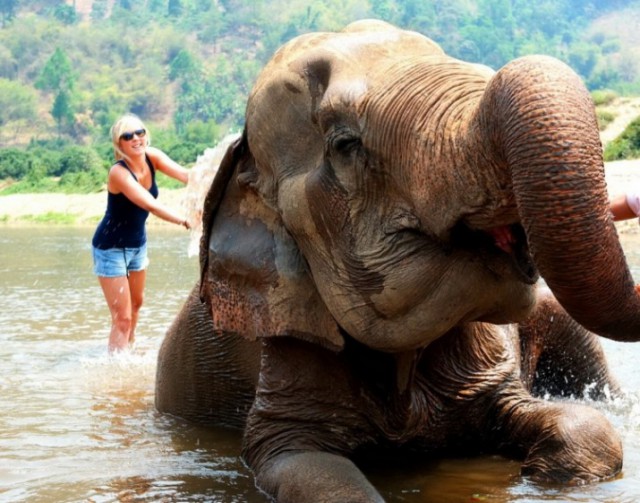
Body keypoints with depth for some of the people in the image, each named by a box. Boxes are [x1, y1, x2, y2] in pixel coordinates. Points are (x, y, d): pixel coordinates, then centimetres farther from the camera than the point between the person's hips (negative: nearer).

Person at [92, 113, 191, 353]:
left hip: (138, 244, 8)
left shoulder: (152, 157, -11)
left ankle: (129, 347, 49)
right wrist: (185, 221, -50)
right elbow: (151, 205, -40)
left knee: (136, 303, 26)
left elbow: (185, 175, -23)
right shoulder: (119, 172, -30)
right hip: (111, 248, -8)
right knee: (122, 317, -9)